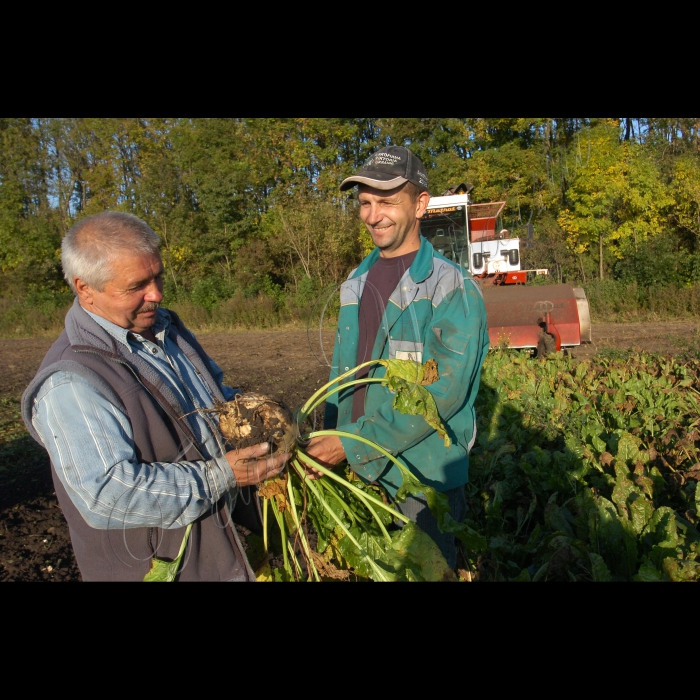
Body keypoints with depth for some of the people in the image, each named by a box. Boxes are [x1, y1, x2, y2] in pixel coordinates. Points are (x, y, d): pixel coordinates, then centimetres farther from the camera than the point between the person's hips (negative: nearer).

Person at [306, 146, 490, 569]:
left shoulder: (453, 289, -16)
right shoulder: (358, 281, 5)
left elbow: (442, 393, -24)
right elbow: (342, 370, 9)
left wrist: (354, 445, -22)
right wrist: (328, 442, 0)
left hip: (423, 474, -6)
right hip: (359, 468, 6)